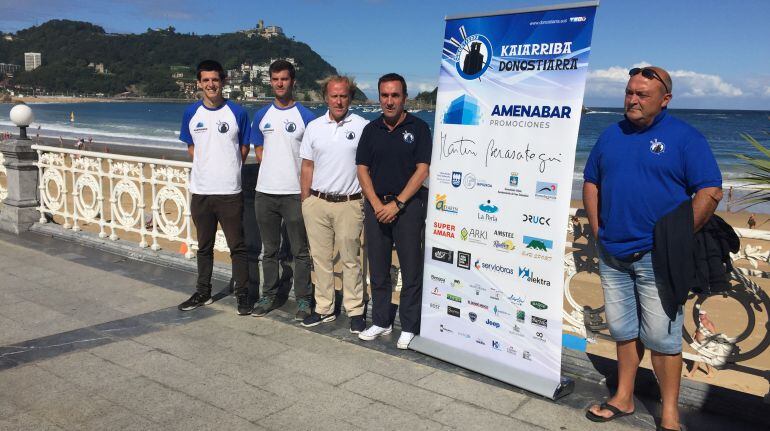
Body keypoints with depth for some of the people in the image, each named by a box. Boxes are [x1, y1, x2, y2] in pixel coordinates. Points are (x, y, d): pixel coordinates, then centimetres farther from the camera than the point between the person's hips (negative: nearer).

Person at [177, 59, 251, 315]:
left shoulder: (237, 113, -3)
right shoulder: (191, 113, 5)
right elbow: (191, 147, 16)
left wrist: (230, 169, 3)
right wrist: (207, 166, 6)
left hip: (230, 191, -3)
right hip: (200, 191, 3)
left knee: (237, 246, 2)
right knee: (204, 246, 15)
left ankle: (242, 294, 12)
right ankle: (203, 292, 27)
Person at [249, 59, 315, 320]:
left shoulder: (305, 117, -3)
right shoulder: (262, 115, 9)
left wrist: (306, 188, -7)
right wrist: (274, 170, 4)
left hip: (294, 193, -4)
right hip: (265, 191, 4)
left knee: (300, 251, 3)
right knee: (269, 250, 14)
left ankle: (303, 300, 12)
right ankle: (269, 295, 25)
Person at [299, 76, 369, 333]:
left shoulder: (362, 126, -2)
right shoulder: (314, 127, 8)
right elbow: (307, 167, 12)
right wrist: (305, 201, 9)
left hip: (349, 203, -3)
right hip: (317, 203, 4)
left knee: (350, 259, 3)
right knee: (321, 258, 10)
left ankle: (355, 311, 14)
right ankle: (324, 309, 22)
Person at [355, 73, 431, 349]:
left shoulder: (418, 128, -1)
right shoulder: (371, 130, 10)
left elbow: (422, 170, -8)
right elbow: (362, 170, 7)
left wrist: (397, 203, -14)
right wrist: (377, 204, -7)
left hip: (408, 205, -4)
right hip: (376, 205, 4)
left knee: (411, 270, 1)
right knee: (378, 269, 10)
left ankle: (409, 328, 11)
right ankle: (381, 322, 24)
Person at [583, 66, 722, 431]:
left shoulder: (684, 137, -6)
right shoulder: (611, 135, 10)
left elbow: (710, 191, -11)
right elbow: (591, 182, 17)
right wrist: (597, 229, 7)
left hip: (657, 257, -5)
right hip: (612, 255, 5)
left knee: (661, 336, 0)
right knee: (623, 330, 15)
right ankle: (623, 399, 28)